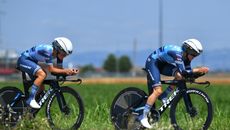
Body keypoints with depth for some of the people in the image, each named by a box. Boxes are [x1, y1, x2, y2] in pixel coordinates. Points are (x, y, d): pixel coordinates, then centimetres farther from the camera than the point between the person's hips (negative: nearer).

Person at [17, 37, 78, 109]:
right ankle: (30, 99, -25)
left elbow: (60, 69, -3)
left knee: (41, 89, 3)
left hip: (32, 61, 9)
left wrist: (70, 71, -20)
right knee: (42, 74, -31)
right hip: (24, 60, -9)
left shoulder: (58, 53, -7)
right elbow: (51, 69, -30)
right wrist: (66, 71, -32)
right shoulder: (47, 51, -31)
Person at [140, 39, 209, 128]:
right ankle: (143, 117, -15)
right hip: (152, 62, -8)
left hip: (162, 64, 8)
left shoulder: (186, 56, -6)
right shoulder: (177, 53, -32)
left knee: (179, 76, -15)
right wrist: (198, 70, -37)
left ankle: (164, 97, 3)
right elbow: (183, 72, -38)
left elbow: (188, 71, -1)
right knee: (158, 91, -21)